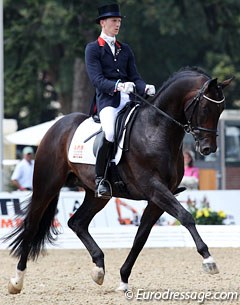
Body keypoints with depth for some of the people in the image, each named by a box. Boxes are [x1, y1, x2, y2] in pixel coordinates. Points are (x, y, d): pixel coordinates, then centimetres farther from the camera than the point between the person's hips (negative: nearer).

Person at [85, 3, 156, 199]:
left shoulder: (125, 50, 23)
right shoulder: (93, 49, 5)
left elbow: (135, 77, 17)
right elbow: (97, 79, -7)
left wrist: (145, 88, -6)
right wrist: (118, 85, -25)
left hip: (127, 100, 5)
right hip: (107, 100, -5)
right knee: (111, 132, -32)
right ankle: (100, 179, -20)